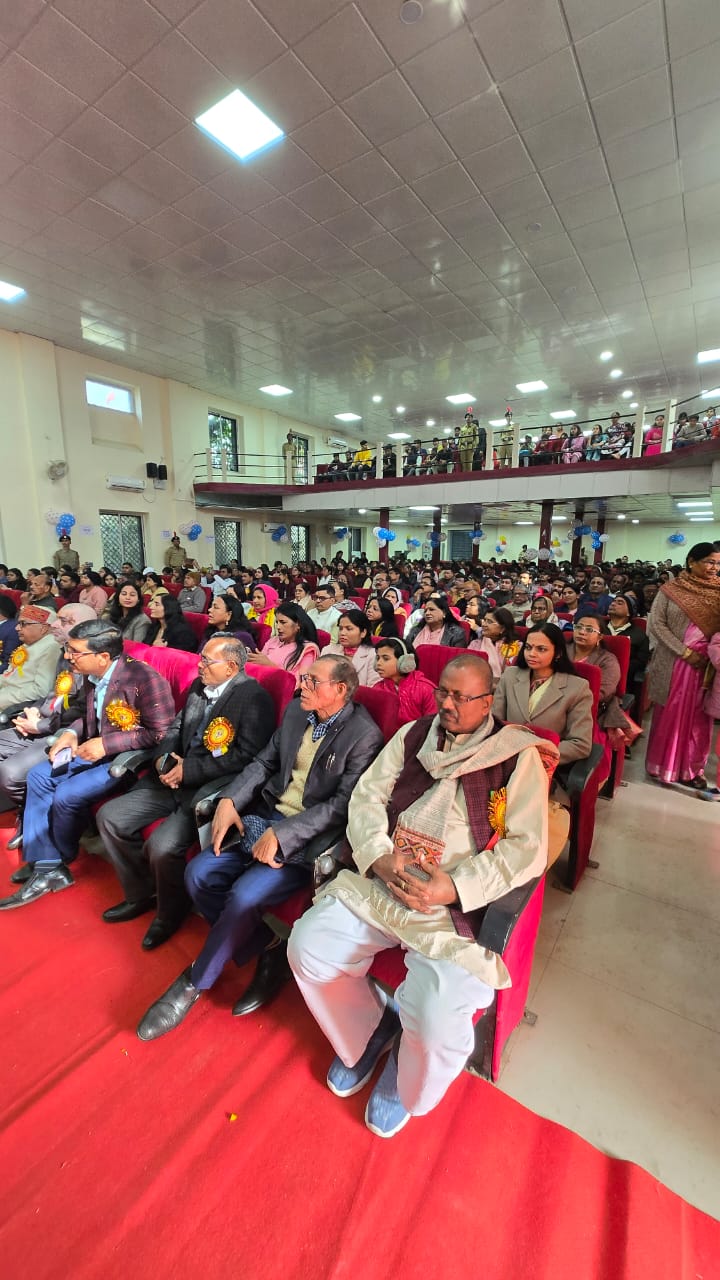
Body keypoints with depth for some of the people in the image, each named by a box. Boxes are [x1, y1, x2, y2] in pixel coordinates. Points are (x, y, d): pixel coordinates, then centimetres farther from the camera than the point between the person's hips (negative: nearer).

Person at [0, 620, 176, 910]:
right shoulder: (91, 676, 0)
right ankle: (47, 867, 6)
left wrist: (107, 744, -24)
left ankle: (62, 860, 17)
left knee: (67, 795, -17)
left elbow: (161, 733, -24)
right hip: (99, 750, 9)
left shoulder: (143, 678, -26)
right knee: (39, 776, 1)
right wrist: (72, 732, -1)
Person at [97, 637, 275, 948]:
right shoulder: (199, 687, 9)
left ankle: (170, 914, 12)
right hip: (174, 781, 8)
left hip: (209, 790, -8)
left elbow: (246, 756, -20)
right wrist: (163, 757, -4)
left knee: (162, 846, -23)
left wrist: (188, 769, -17)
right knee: (109, 817, 3)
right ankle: (141, 894, 25)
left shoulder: (254, 697, -15)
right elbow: (175, 728, 18)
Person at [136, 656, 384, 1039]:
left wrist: (281, 834, -22)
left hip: (308, 839, -7)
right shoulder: (295, 711, 5)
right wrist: (230, 800, -4)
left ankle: (194, 982, 9)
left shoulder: (364, 735, -16)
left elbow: (342, 805, -19)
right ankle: (267, 953, 11)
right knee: (198, 874, -6)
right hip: (264, 818, 7)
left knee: (244, 896, -22)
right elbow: (264, 762, 11)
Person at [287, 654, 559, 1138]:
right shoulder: (413, 735, 8)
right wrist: (380, 858, -12)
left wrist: (454, 888, -19)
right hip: (382, 879, 4)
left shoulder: (518, 756, -3)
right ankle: (367, 1033, 24)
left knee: (436, 1019, -22)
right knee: (307, 946, -9)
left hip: (462, 903, -3)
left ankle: (404, 1087, 20)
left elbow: (529, 847, -8)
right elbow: (367, 796, 6)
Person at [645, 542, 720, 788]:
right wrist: (685, 652, -11)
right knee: (668, 713, 6)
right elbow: (656, 624, -6)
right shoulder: (671, 589, -3)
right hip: (673, 661, -2)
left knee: (698, 717, 8)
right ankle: (663, 764, 20)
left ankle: (691, 769, 21)